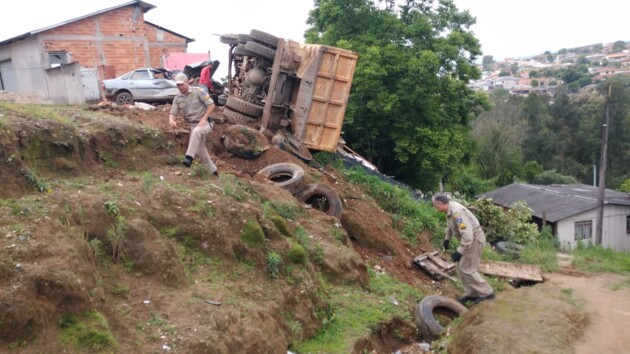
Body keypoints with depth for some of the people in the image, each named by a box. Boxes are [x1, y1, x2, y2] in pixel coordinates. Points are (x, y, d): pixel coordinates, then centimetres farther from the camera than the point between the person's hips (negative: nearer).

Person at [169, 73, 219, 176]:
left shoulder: (198, 91, -11)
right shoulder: (177, 99, 3)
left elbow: (211, 105, -11)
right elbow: (173, 113, 1)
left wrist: (203, 119, -19)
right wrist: (171, 120, -24)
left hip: (205, 123, -6)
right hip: (193, 125, 6)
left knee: (196, 132, -40)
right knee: (200, 151, 5)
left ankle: (189, 157, -41)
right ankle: (213, 170, 21)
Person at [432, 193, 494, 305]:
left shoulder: (456, 212, -29)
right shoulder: (449, 210, 2)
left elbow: (467, 234, -33)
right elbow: (450, 225, 23)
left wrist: (459, 252, -30)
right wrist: (447, 238, 31)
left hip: (474, 239, -10)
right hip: (468, 238, 10)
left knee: (466, 269, -5)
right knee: (461, 266, 13)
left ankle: (486, 292, 5)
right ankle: (471, 293, 22)